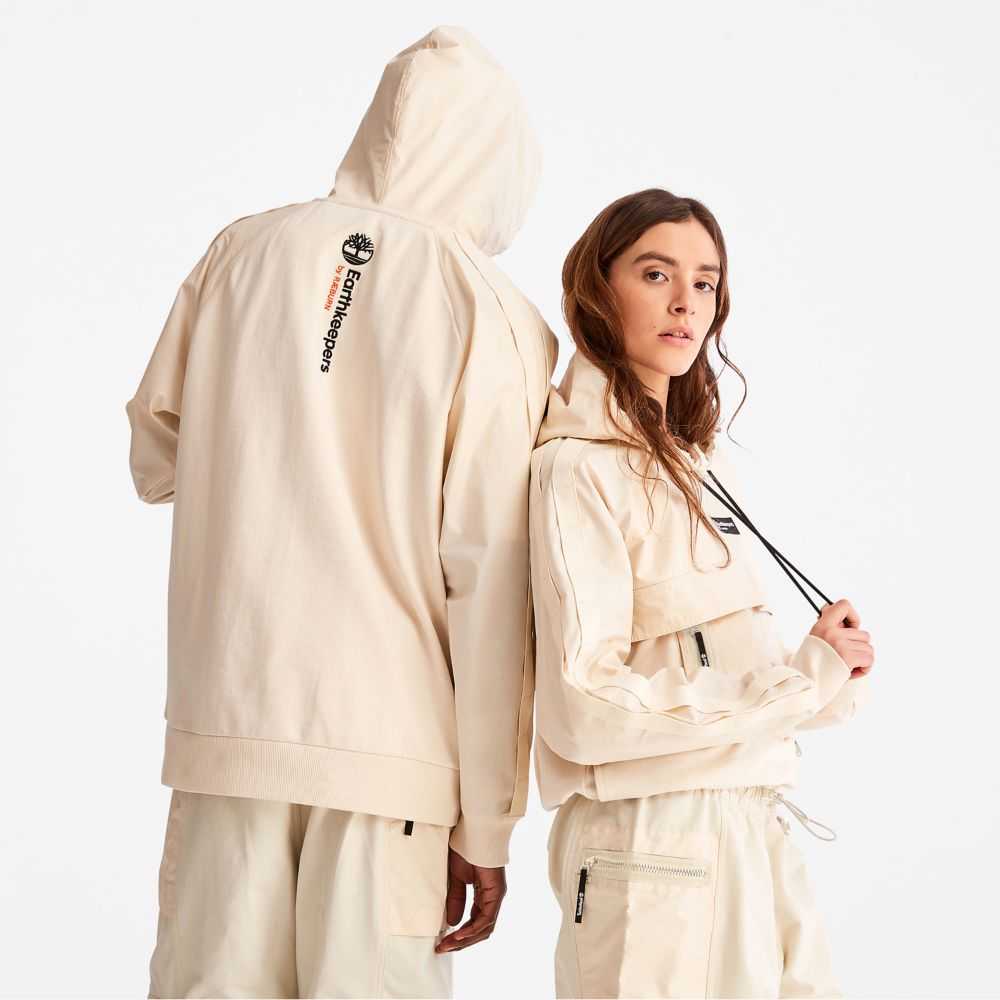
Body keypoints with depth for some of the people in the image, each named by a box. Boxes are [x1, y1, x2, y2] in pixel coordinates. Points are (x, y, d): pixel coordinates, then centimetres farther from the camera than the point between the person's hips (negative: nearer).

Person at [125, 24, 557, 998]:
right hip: (391, 745, -3)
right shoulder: (495, 317, -4)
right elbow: (487, 580, -7)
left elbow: (156, 460, 15)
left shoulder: (245, 249, 4)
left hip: (227, 724, 3)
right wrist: (487, 823, -2)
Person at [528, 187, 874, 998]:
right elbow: (587, 709, -19)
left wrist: (834, 678, -5)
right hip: (654, 838, -7)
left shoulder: (703, 465, 13)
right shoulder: (580, 468, -11)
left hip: (757, 828, 7)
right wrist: (803, 680, -14)